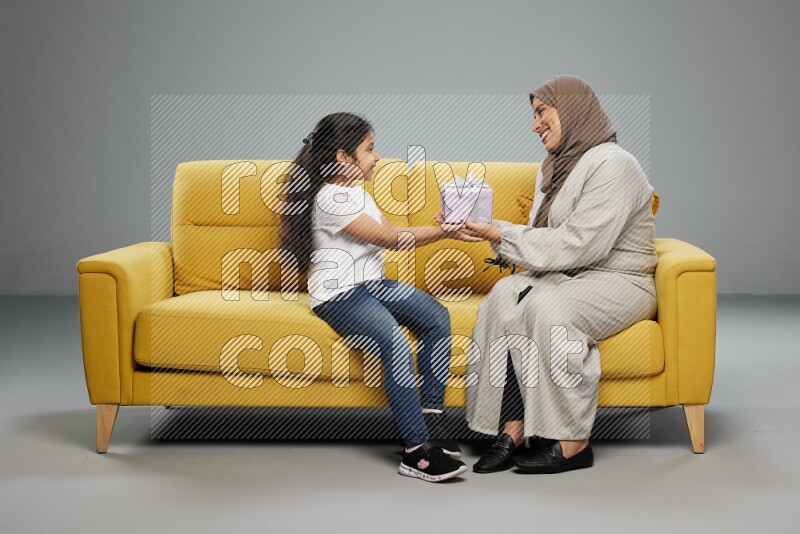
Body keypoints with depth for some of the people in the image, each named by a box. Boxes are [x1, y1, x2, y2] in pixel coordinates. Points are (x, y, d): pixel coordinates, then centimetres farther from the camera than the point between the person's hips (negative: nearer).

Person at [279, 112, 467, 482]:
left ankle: (431, 423, -10)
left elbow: (391, 232, 11)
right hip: (339, 295, -10)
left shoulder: (355, 191, 17)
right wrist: (447, 231, -16)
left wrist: (446, 226, 1)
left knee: (437, 317, -12)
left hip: (371, 284, 10)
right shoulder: (331, 199, -15)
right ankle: (416, 452, -27)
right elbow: (392, 239, -17)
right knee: (396, 346, -31)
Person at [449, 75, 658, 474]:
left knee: (548, 306, -34)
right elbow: (541, 236, 9)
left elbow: (578, 245, -23)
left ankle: (573, 443, -26)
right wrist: (490, 233, -7)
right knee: (506, 294, -23)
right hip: (566, 274, 7)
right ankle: (513, 430, -28)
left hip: (620, 280, -7)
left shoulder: (613, 166, -14)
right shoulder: (554, 167, 15)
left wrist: (501, 234, -19)